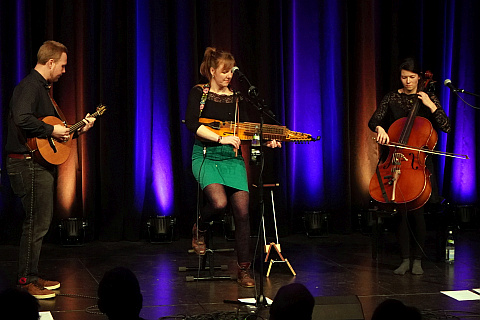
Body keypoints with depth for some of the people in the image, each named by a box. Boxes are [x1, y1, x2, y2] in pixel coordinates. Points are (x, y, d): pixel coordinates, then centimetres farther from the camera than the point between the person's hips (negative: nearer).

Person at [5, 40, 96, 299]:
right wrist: (52, 130, -22)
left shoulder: (42, 88, 20)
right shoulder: (30, 86, -14)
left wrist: (78, 130, 18)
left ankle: (32, 277, 23)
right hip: (28, 164, -11)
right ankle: (26, 281, -2)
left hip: (41, 164, 11)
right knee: (36, 223, -8)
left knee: (40, 221, 15)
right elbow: (22, 119, -31)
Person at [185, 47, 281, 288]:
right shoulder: (199, 93, 0)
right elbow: (192, 124, -14)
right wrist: (221, 138, -21)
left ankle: (243, 270, -2)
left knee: (242, 209, -12)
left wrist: (266, 141, -7)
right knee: (219, 202, -28)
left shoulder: (237, 98, 12)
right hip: (206, 156, -3)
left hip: (232, 159, 3)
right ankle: (198, 230, 7)